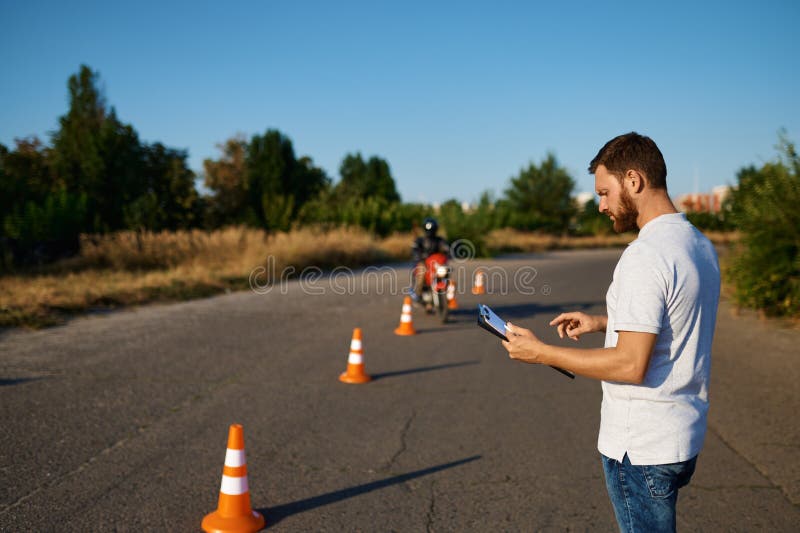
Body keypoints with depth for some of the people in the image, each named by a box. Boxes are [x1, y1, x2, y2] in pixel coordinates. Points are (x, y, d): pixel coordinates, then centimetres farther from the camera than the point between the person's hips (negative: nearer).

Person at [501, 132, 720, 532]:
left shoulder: (645, 255, -23)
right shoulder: (700, 244, 8)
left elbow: (631, 364, -25)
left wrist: (541, 353, -17)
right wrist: (603, 322, 17)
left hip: (641, 447, -9)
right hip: (684, 437, 10)